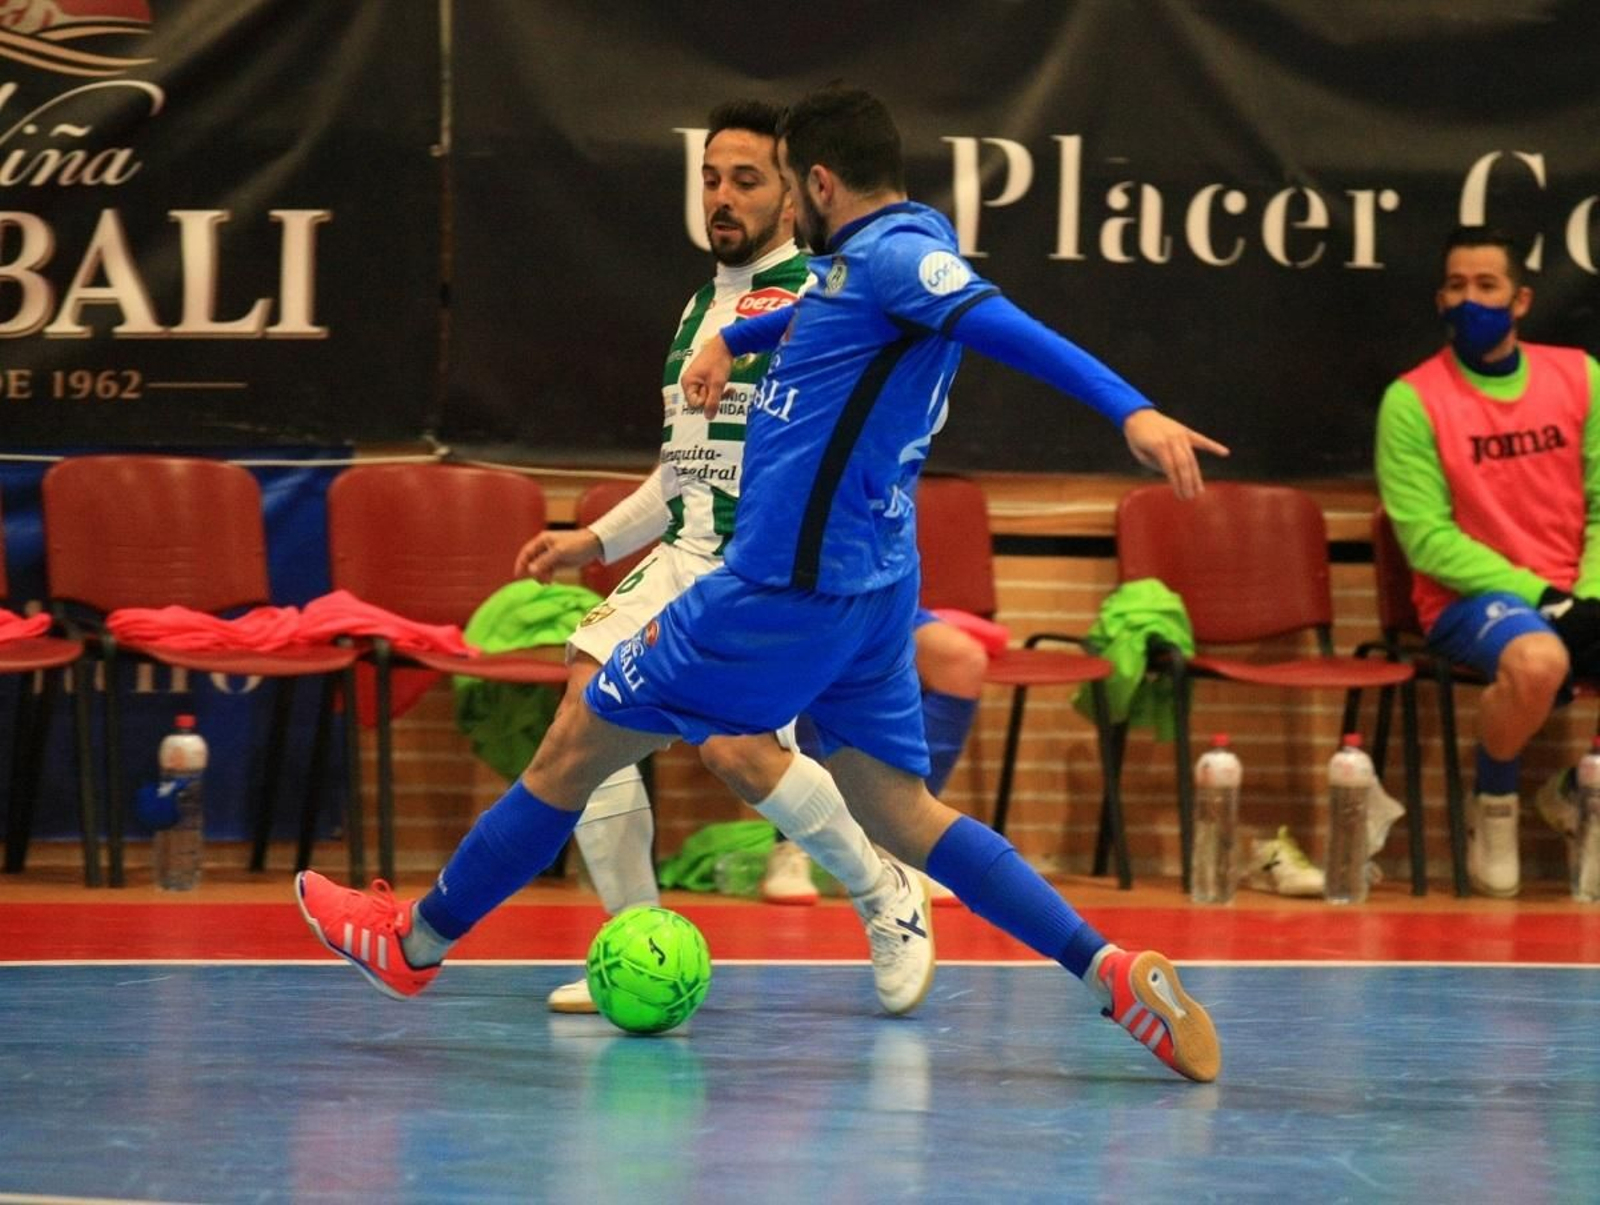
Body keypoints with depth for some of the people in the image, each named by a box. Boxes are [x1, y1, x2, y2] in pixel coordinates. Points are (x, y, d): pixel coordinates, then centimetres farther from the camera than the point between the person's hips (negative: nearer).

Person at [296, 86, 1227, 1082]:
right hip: (870, 595, 10)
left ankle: (418, 941, 21)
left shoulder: (894, 253, -15)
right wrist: (729, 340, 28)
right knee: (901, 813, 8)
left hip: (783, 591, -10)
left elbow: (1004, 326, -31)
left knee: (577, 746, 6)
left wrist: (1132, 411, -43)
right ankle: (1115, 972, -6)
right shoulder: (870, 260, 15)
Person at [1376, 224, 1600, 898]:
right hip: (1470, 598, -4)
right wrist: (1536, 593, -16)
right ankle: (1492, 807, -7)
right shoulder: (1413, 400, -5)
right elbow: (1427, 538, -10)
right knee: (1536, 659, -38)